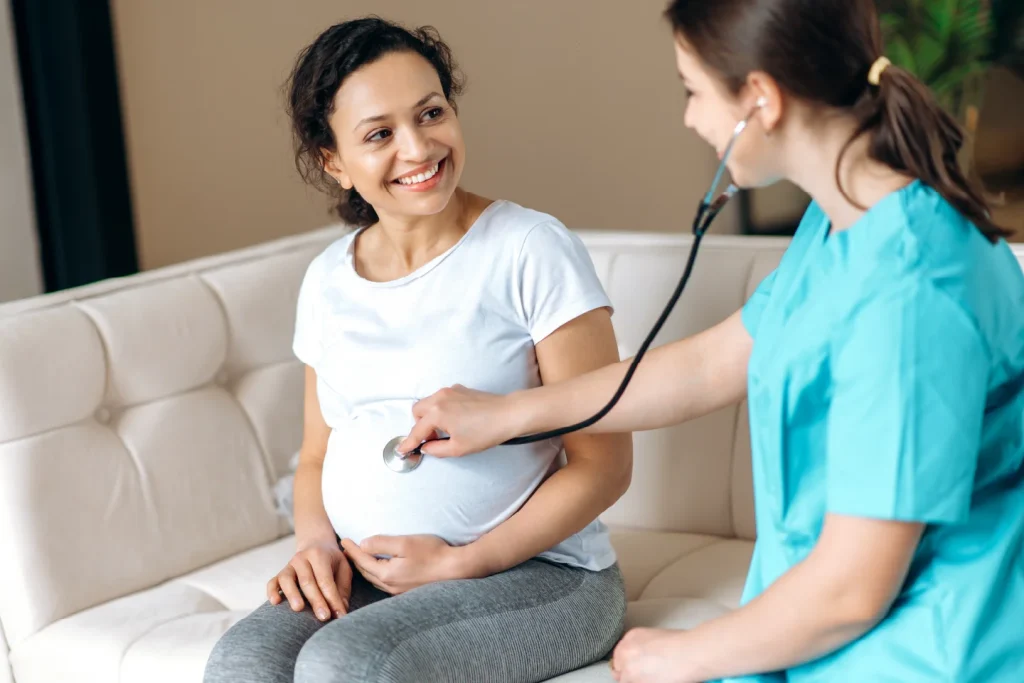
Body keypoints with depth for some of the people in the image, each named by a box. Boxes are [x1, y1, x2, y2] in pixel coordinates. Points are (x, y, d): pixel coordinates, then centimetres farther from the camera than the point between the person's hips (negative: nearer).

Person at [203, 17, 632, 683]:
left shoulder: (532, 250, -7)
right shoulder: (328, 281, 10)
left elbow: (603, 463, -9)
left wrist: (459, 563, -14)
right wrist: (316, 542, -1)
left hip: (536, 572, -4)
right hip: (364, 577, 5)